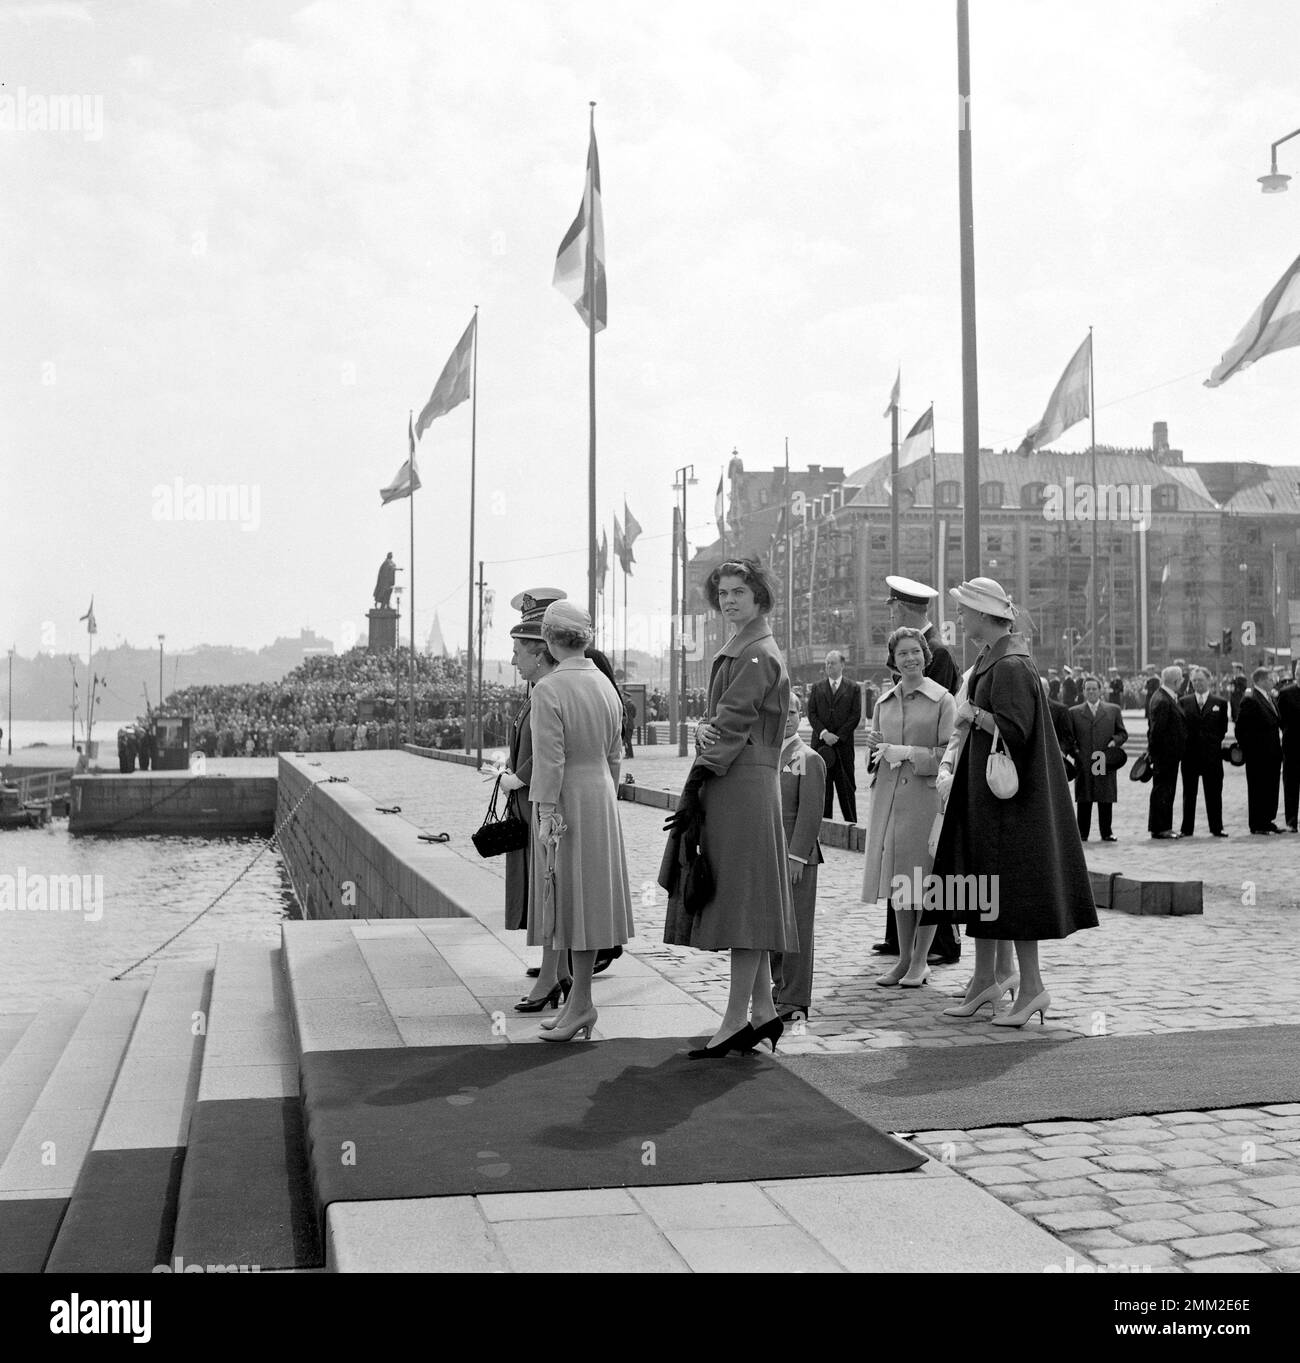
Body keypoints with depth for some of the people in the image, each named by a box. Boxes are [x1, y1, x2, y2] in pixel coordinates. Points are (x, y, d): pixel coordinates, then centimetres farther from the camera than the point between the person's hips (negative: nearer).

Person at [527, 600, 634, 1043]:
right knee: (590, 899, 12)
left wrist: (547, 816, -16)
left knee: (570, 899, 0)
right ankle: (577, 1001, 21)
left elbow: (549, 760, -19)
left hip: (565, 799, -7)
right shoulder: (604, 684, 7)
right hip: (601, 793, 7)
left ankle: (581, 1002, 4)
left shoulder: (548, 689, -16)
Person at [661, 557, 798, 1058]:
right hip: (728, 787, 10)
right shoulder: (734, 653, 20)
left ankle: (737, 1019, -1)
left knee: (743, 898, -6)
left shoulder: (759, 656, -10)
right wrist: (704, 731, -7)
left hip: (745, 786, -10)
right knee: (745, 903, 12)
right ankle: (763, 1012, 18)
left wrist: (692, 791, -16)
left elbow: (732, 728, -16)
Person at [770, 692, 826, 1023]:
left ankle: (795, 1001, 3)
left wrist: (797, 855, -18)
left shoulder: (809, 760, -7)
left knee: (795, 924, -3)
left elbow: (810, 813, -12)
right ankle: (780, 987, 24)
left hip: (796, 854, -6)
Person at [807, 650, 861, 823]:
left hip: (843, 744, -2)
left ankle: (851, 823, 5)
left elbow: (855, 716, -1)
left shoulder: (853, 688, 6)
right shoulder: (817, 687, 13)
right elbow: (811, 714, 6)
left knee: (846, 787, 1)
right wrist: (824, 733, -10)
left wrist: (837, 737, -9)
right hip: (820, 743, 2)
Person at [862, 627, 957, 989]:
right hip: (889, 795, 5)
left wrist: (904, 752, -12)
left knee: (925, 881, 0)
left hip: (926, 794, -5)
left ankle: (920, 962, 10)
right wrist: (876, 744, 1)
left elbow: (948, 754, -8)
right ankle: (903, 958, 18)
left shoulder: (942, 699, -2)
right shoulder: (883, 703, 13)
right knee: (898, 881, 9)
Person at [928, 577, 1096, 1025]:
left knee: (1008, 886, -5)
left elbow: (1014, 730, -25)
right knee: (981, 885, 13)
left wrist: (973, 714, -12)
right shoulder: (988, 660, 12)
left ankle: (1031, 985, 3)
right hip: (981, 790, 10)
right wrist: (947, 768, 7)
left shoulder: (1011, 665, -18)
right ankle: (986, 979, 21)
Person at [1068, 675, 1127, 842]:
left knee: (1106, 800, 3)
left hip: (1106, 762, 1)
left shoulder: (1113, 710, 12)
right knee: (1083, 801, 1)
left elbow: (1122, 733, 13)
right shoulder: (1074, 712, 11)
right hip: (1083, 764, 0)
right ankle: (1082, 833, 6)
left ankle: (1106, 833, 11)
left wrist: (1115, 741, -6)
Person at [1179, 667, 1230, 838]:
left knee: (1214, 793, 4)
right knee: (1189, 793, 5)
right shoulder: (1183, 702, 6)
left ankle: (1216, 828, 12)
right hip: (1190, 753, 1)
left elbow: (1223, 728, 9)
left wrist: (1220, 742, 1)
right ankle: (1187, 829, 11)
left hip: (1212, 754, -1)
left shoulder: (1220, 703, 5)